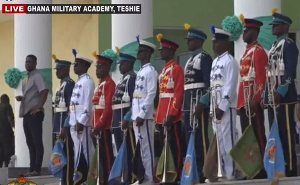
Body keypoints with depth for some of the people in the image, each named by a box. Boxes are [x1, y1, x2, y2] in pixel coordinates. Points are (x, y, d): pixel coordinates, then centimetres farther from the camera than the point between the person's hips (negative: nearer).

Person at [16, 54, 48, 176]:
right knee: (30, 143, 10)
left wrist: (39, 107, -24)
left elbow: (44, 91, -23)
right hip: (26, 113, 10)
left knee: (37, 142, -8)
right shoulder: (27, 78, 18)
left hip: (34, 114, -10)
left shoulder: (37, 77, -9)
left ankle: (37, 169, -10)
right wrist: (21, 98, 7)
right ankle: (32, 169, 13)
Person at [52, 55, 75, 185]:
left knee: (67, 154, -8)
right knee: (63, 153, 11)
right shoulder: (62, 84, 18)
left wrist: (65, 127, -22)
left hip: (65, 124, -10)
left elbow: (71, 107, -18)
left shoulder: (69, 84, -12)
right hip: (60, 123, 10)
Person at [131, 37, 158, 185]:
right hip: (136, 115, 9)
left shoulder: (150, 71, -7)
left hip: (145, 116, -9)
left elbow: (151, 94, -15)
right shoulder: (139, 72, 20)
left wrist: (142, 115, -19)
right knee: (140, 148, 9)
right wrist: (134, 115, 14)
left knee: (147, 147, -7)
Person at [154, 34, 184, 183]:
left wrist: (172, 114, -22)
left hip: (172, 115, -9)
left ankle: (178, 175, -5)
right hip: (164, 114, 9)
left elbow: (179, 93, -17)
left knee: (175, 144, -7)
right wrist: (159, 116, 17)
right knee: (169, 144, 9)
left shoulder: (176, 68, -9)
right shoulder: (164, 70, 19)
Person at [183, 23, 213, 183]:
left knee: (200, 137, -9)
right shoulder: (190, 60, 20)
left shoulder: (204, 57, -8)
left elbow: (209, 82, -16)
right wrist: (185, 105, 17)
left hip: (199, 99, -10)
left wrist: (203, 103, -22)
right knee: (190, 138, 9)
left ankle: (203, 172, -9)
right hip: (188, 101, 10)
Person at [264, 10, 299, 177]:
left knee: (286, 133, -9)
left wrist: (281, 92, -24)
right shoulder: (274, 47, 20)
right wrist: (266, 96, 18)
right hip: (273, 96, 10)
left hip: (284, 95, -10)